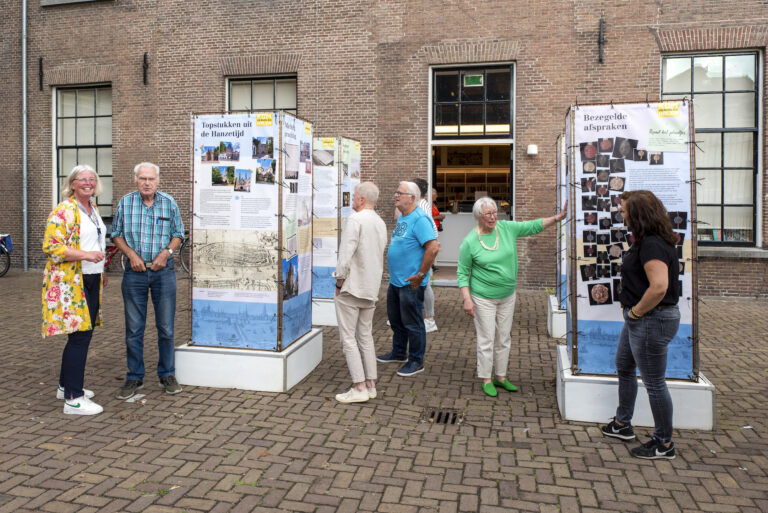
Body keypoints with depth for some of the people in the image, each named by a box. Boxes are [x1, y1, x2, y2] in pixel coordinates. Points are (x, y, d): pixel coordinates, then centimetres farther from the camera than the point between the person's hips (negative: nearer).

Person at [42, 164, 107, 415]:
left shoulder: (93, 209, 16)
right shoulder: (64, 211, -12)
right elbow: (51, 246, -18)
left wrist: (101, 270, 23)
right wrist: (86, 255, -27)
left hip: (91, 281, 9)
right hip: (70, 282, -9)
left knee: (83, 333, 14)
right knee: (80, 336, -9)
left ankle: (66, 385, 28)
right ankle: (73, 399, -2)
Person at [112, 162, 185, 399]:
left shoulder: (169, 203, 1)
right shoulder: (125, 203, 1)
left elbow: (178, 234, 8)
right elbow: (116, 234, 7)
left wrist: (167, 252, -9)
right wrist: (131, 254, -9)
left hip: (163, 271, 0)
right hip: (134, 273, 0)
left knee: (166, 327, 5)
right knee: (133, 329, 7)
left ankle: (167, 375, 20)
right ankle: (134, 377, 20)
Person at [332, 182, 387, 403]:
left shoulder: (355, 220, -15)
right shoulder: (381, 223, 12)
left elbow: (346, 254, -20)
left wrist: (339, 282, -10)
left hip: (351, 287, -8)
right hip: (371, 289, 8)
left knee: (348, 337, -2)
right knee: (365, 337, 15)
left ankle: (359, 388, -1)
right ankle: (370, 384, 19)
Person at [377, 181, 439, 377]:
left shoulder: (420, 219, -18)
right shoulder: (402, 218, 13)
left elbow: (433, 248, -25)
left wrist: (420, 275, -22)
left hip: (411, 283, -10)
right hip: (395, 280, 10)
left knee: (412, 323, 2)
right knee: (395, 318, 21)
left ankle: (416, 361, 16)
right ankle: (399, 353, 38)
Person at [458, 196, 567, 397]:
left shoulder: (507, 228, -3)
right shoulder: (469, 242, -13)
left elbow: (534, 226, 2)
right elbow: (462, 273, -8)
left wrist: (557, 218, -12)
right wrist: (466, 299, -15)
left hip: (507, 296, 5)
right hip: (483, 298, -5)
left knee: (504, 339, 14)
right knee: (487, 340, 2)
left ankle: (500, 377, 28)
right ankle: (486, 380, 18)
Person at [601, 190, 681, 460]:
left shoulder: (652, 245, -24)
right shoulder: (646, 241, 9)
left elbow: (659, 287, -35)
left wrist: (636, 311, -19)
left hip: (652, 320, -11)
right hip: (638, 319, 11)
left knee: (653, 382, 2)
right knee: (624, 367, 22)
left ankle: (664, 443, 19)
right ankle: (622, 424, 39)